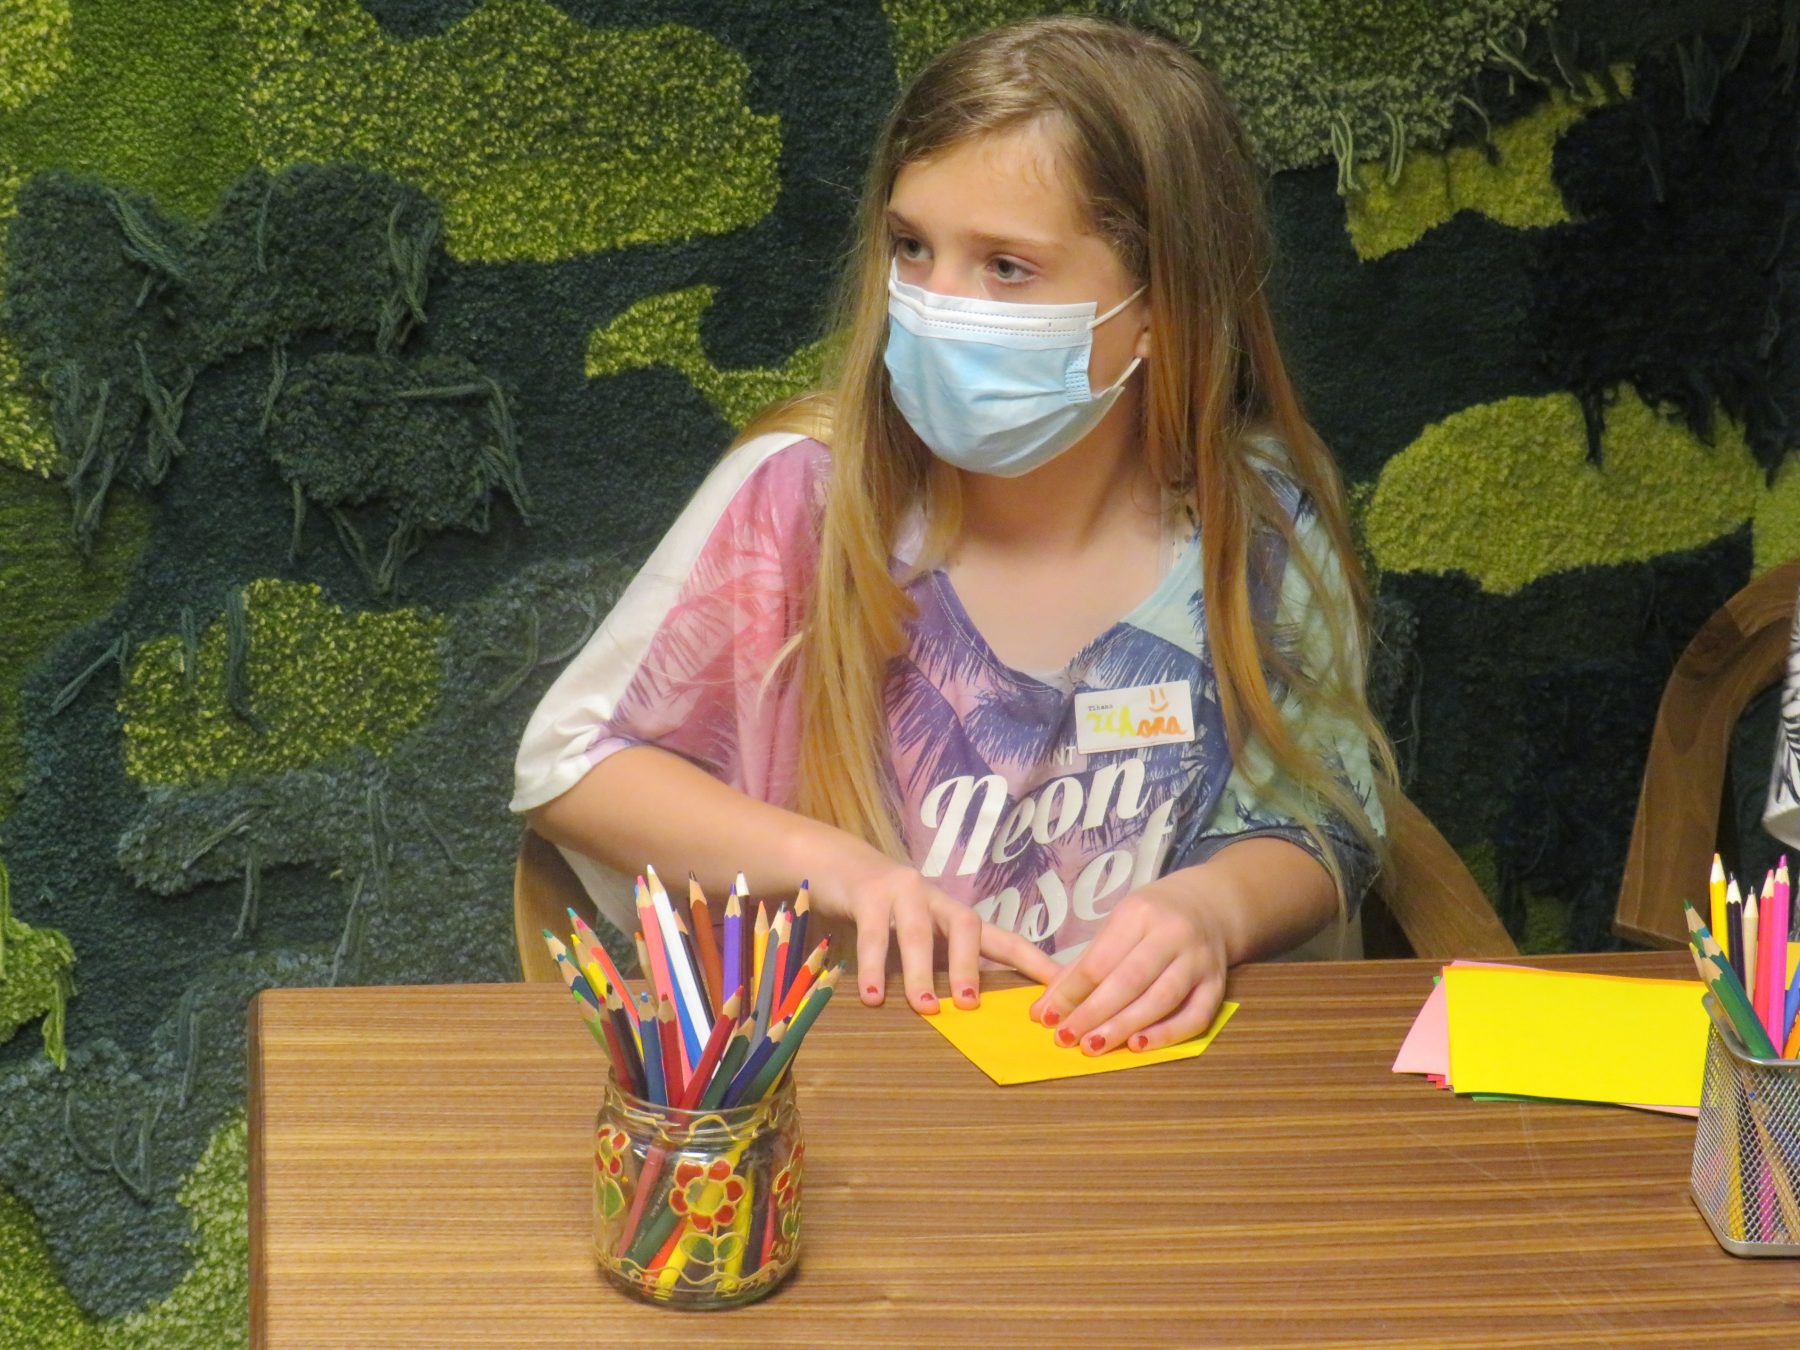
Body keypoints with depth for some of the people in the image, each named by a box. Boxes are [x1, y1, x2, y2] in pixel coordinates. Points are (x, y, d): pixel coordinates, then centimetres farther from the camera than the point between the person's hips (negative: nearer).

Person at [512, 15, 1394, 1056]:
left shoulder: (1259, 530, -7)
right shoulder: (803, 494, -11)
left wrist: (1212, 906, -17)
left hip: (1149, 1052, 4)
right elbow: (568, 761, -1)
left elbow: (1320, 828, 5)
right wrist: (834, 863, -13)